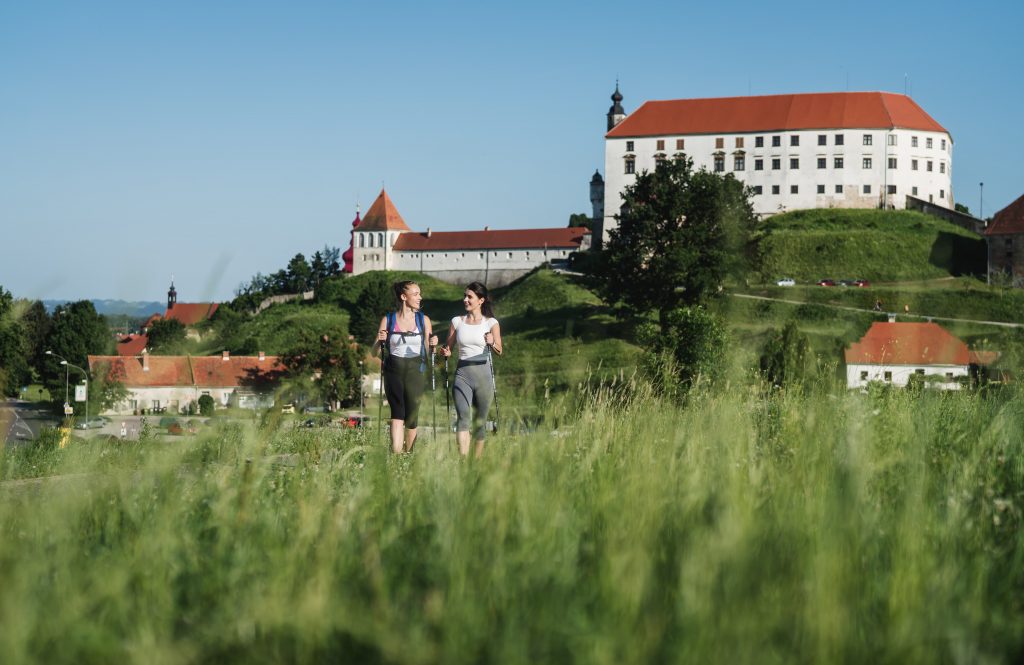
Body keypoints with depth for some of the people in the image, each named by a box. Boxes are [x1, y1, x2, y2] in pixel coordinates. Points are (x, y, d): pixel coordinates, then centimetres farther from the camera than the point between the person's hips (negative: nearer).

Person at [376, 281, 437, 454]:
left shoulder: (423, 320, 6)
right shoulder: (388, 320, 3)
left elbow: (428, 354, 8)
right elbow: (375, 353, 7)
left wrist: (433, 346, -14)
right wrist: (380, 341, -14)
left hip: (415, 370, 1)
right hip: (394, 370, -1)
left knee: (411, 418, 4)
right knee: (397, 414, -17)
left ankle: (408, 452, 21)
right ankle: (396, 454, -26)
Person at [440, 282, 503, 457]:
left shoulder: (491, 323, 3)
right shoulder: (457, 321, 10)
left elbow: (499, 351, -3)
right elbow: (448, 347, 15)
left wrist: (492, 343, -25)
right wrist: (445, 352, -7)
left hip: (483, 373, -1)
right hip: (462, 373, 1)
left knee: (480, 421, 5)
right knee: (463, 417, -16)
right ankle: (463, 460, -26)